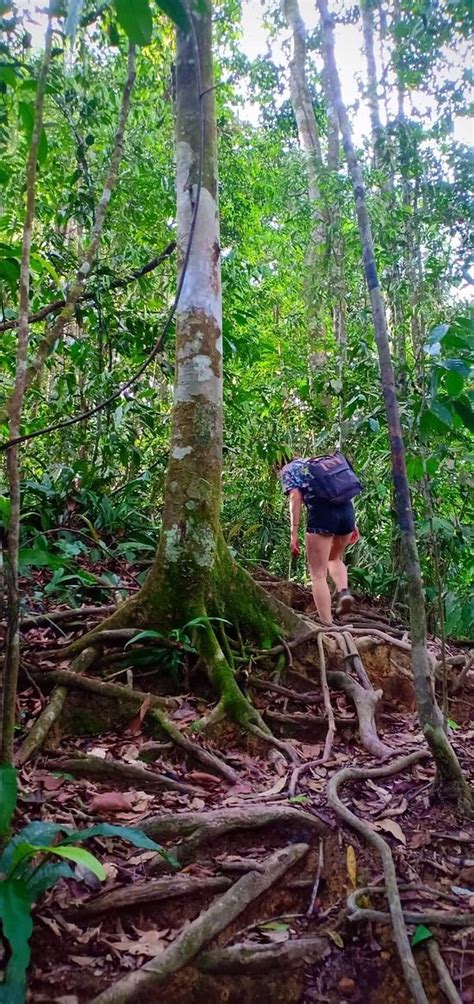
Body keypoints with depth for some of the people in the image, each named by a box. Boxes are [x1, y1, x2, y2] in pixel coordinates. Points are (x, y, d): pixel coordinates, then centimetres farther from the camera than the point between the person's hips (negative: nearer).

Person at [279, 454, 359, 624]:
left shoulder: (288, 469, 16)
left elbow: (295, 498, -2)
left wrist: (294, 533, -5)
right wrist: (352, 523, 20)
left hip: (322, 513, -6)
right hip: (347, 510, 6)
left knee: (318, 574, 3)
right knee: (335, 558, 29)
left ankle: (327, 626, -3)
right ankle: (344, 591, 2)